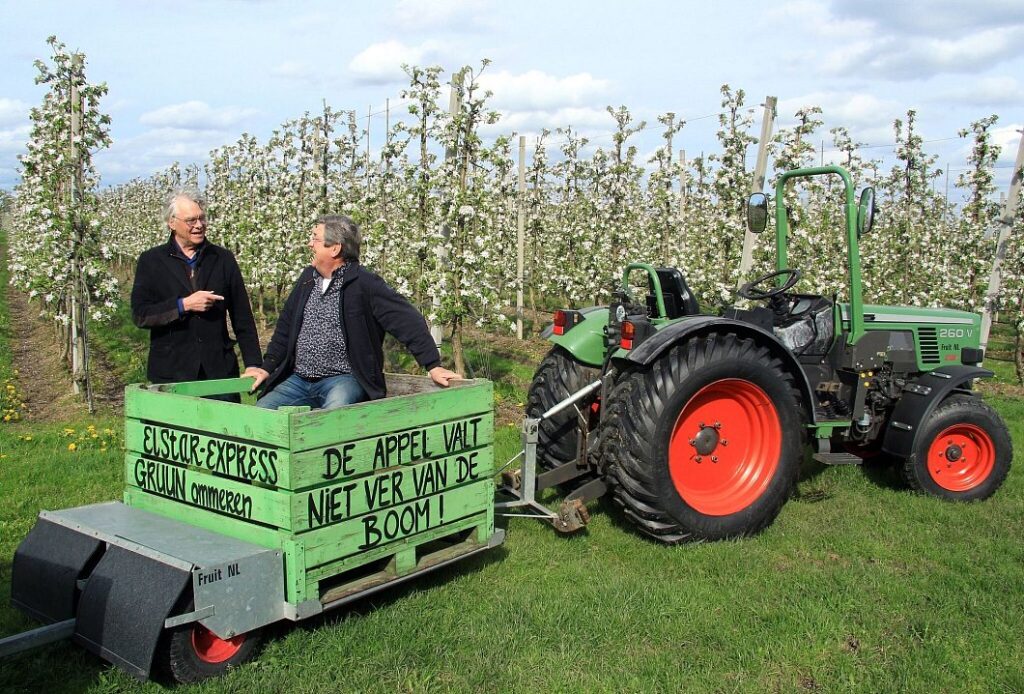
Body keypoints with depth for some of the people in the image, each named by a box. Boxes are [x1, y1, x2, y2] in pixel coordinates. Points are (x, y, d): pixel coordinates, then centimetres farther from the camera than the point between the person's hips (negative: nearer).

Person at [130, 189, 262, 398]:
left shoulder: (223, 259, 10)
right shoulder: (151, 261, 6)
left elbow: (243, 317, 9)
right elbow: (140, 314, -2)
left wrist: (253, 364, 3)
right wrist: (183, 305, -13)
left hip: (220, 371, 1)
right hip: (171, 372, -1)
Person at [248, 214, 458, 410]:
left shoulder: (365, 284, -9)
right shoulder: (307, 278, 13)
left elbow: (407, 321, -12)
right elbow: (286, 326, 21)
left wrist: (433, 366, -16)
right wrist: (267, 367, 15)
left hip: (343, 378, -7)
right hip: (298, 380, 7)